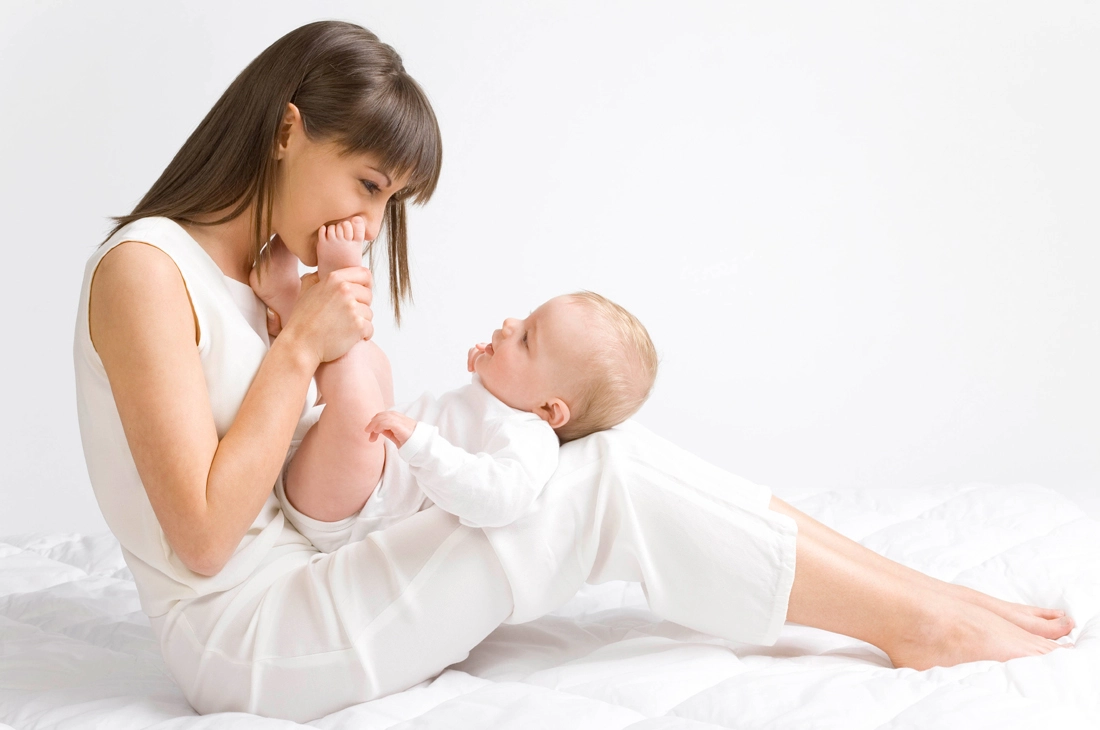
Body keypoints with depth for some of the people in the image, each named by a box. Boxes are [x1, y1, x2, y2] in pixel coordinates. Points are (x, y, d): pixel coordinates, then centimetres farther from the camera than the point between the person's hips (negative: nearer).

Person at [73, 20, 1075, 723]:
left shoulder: (266, 271, 12)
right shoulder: (146, 269, -15)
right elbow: (203, 538, -21)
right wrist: (300, 347, -18)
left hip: (308, 582, 8)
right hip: (245, 644, -8)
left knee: (612, 447, -5)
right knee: (606, 486, -16)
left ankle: (919, 600, -2)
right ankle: (916, 622, -5)